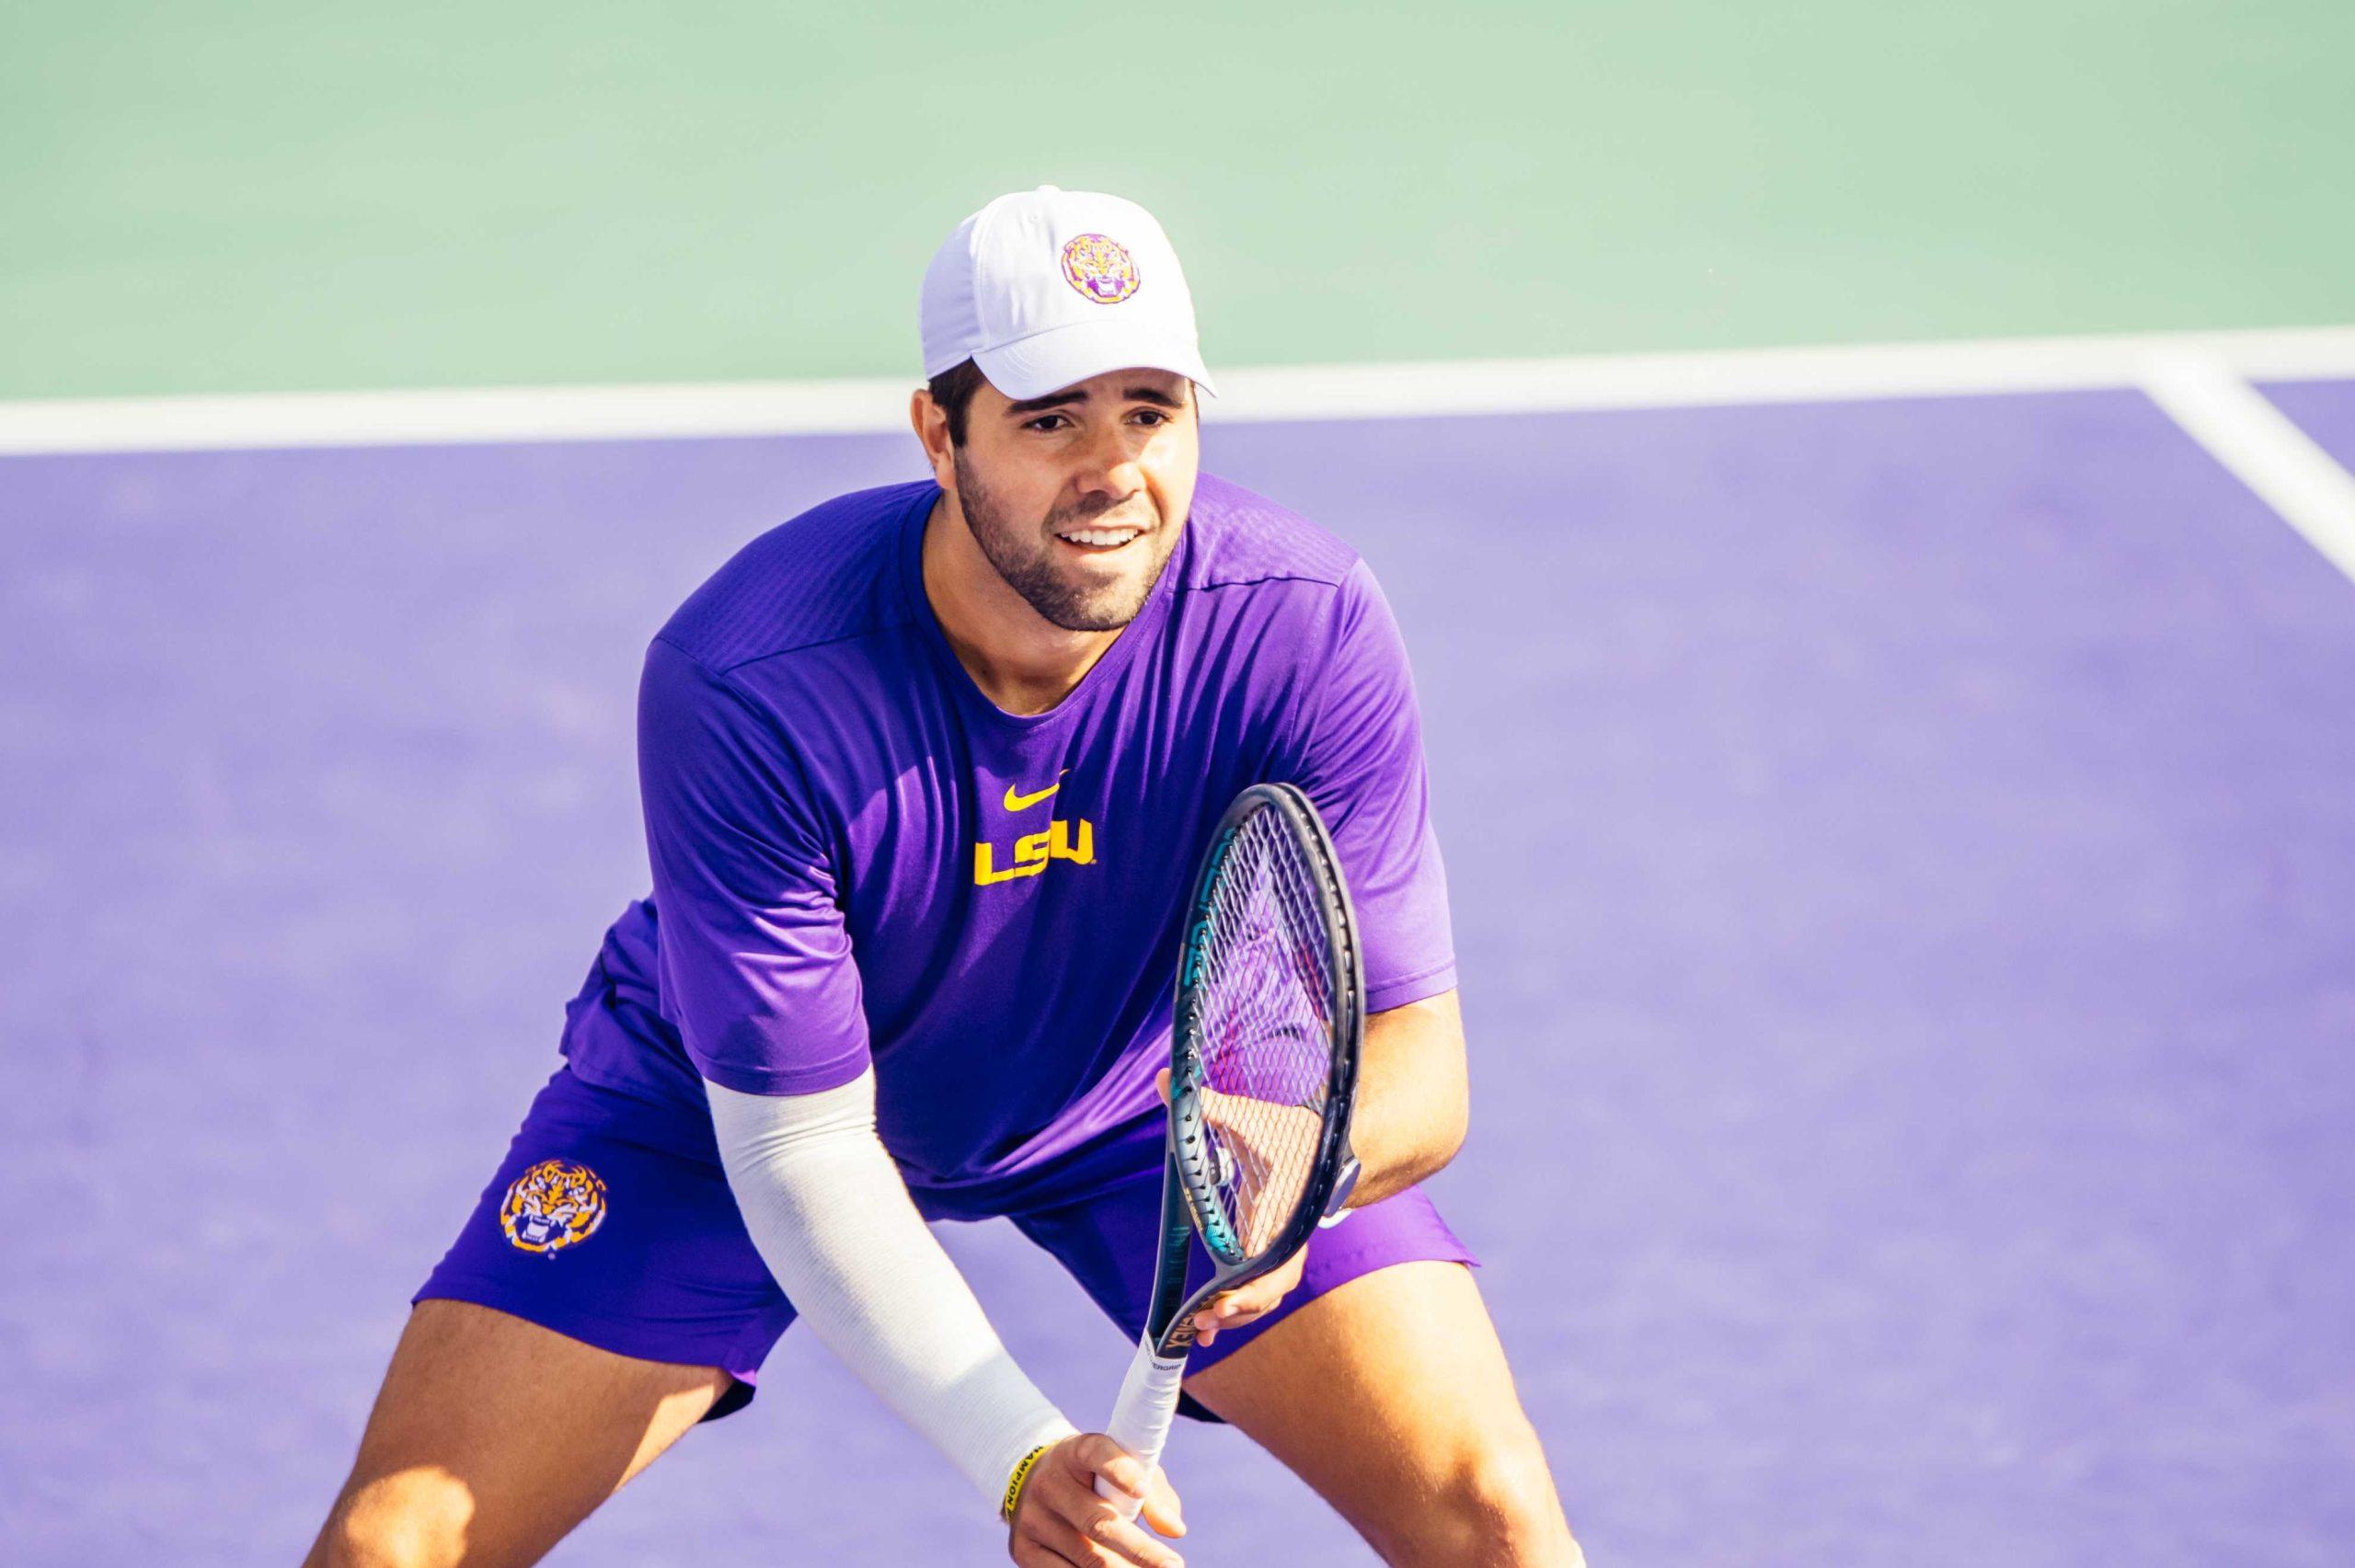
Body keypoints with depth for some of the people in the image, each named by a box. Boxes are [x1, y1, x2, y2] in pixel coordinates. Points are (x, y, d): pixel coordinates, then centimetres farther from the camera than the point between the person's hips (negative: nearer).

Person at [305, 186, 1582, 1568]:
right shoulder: (736, 689, -35)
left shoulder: (1310, 629, -29)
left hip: (1171, 1096, 2)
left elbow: (1416, 1050, -26)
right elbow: (795, 1144, -30)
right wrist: (1017, 1456, -43)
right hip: (734, 1106, -1)